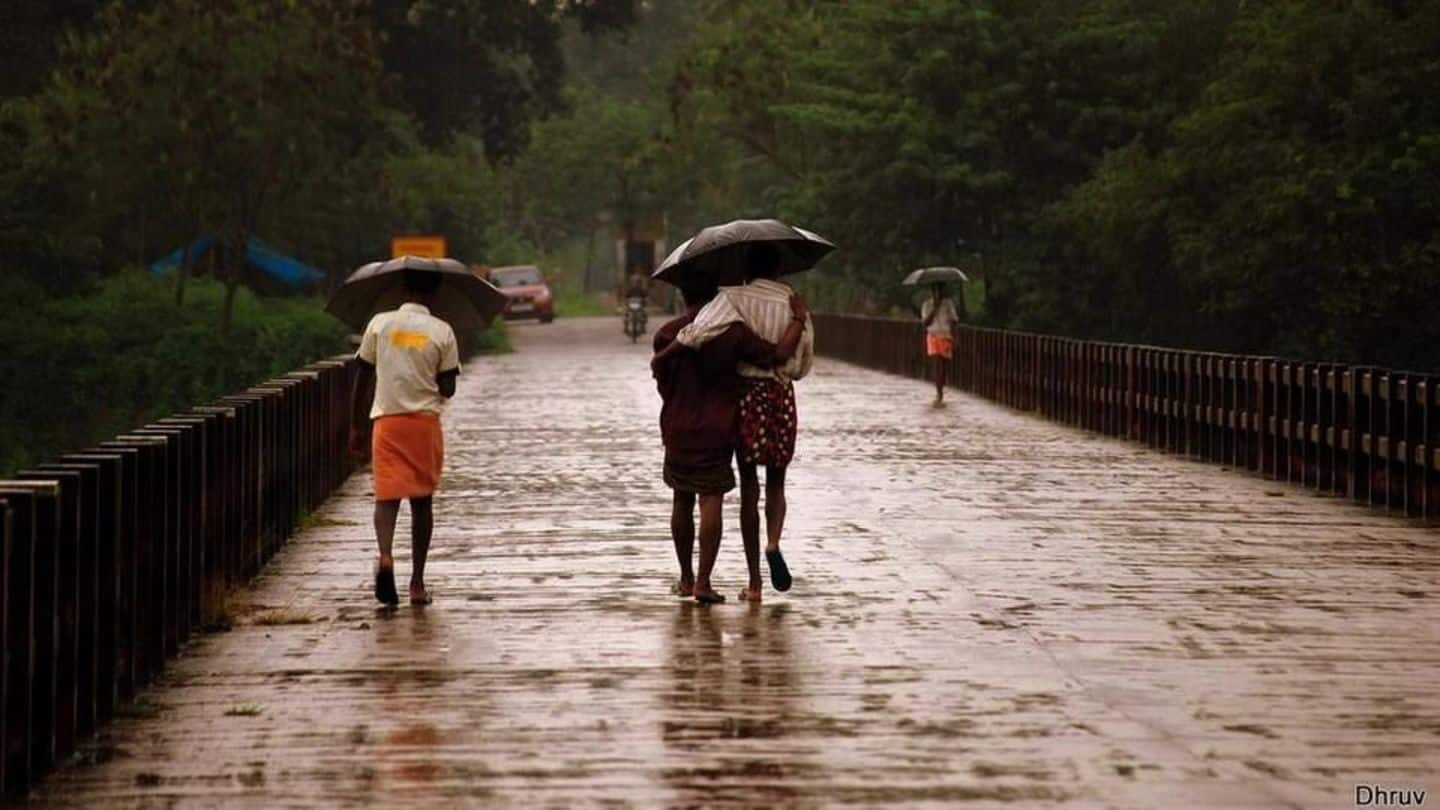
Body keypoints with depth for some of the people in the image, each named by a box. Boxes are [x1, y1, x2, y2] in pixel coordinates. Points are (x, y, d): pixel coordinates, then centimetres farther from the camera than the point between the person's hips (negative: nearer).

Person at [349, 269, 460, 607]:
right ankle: (417, 583, 10)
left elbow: (362, 379, 4)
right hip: (425, 421, 0)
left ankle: (385, 556, -29)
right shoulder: (442, 332, -2)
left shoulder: (380, 324, 1)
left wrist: (356, 427, 11)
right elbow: (448, 389, -3)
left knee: (387, 496, 0)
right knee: (422, 500, 9)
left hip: (386, 420, 0)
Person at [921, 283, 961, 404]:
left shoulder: (948, 304, 3)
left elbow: (953, 322, 3)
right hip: (933, 337, -1)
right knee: (936, 365, -15)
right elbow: (925, 322, -5)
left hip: (946, 337, 1)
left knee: (944, 367, 5)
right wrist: (934, 308, -13)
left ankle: (940, 393, 22)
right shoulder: (927, 305, 4)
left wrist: (953, 341, -4)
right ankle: (939, 394, -17)